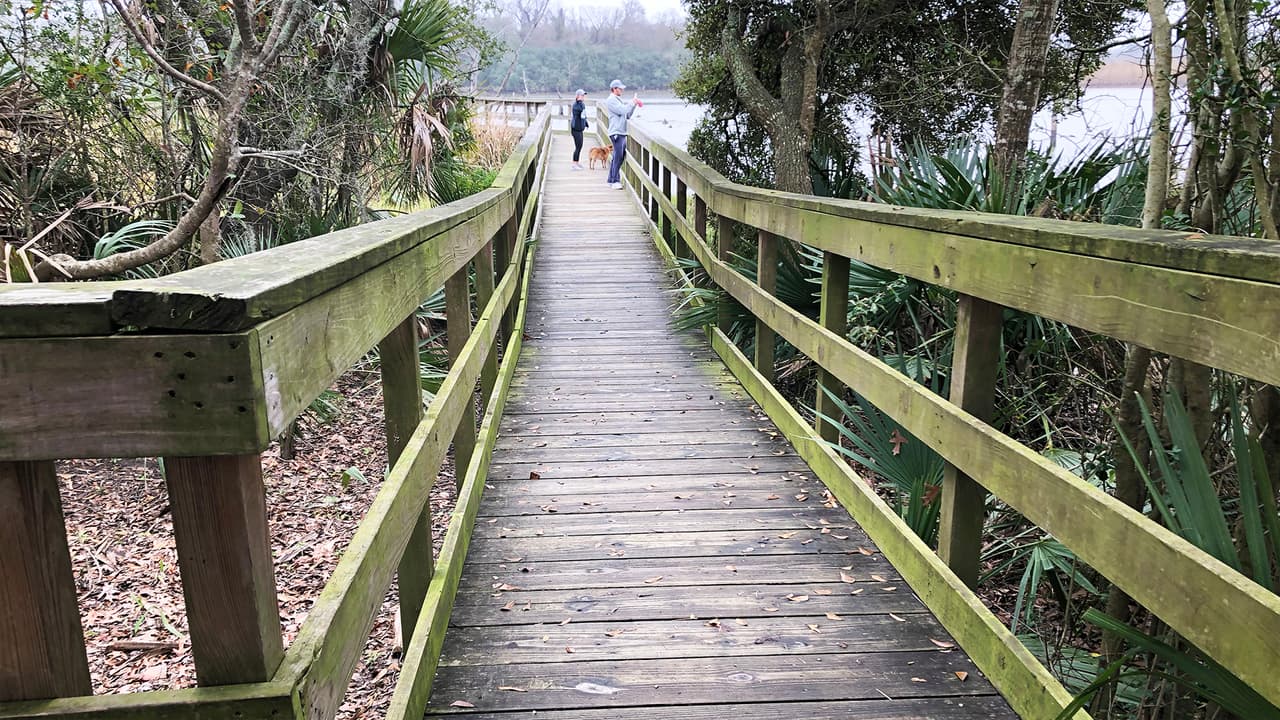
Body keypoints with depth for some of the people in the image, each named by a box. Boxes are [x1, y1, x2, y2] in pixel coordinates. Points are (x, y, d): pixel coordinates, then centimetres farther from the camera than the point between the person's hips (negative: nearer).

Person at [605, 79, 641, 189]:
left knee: (618, 157, 10)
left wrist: (634, 104, 10)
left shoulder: (618, 100, 22)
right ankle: (615, 181, -9)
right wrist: (632, 103, -6)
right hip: (616, 132, -9)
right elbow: (622, 111, -17)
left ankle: (611, 180, 15)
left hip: (622, 132, 9)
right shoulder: (611, 100, -7)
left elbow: (627, 115, 22)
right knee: (618, 157, -11)